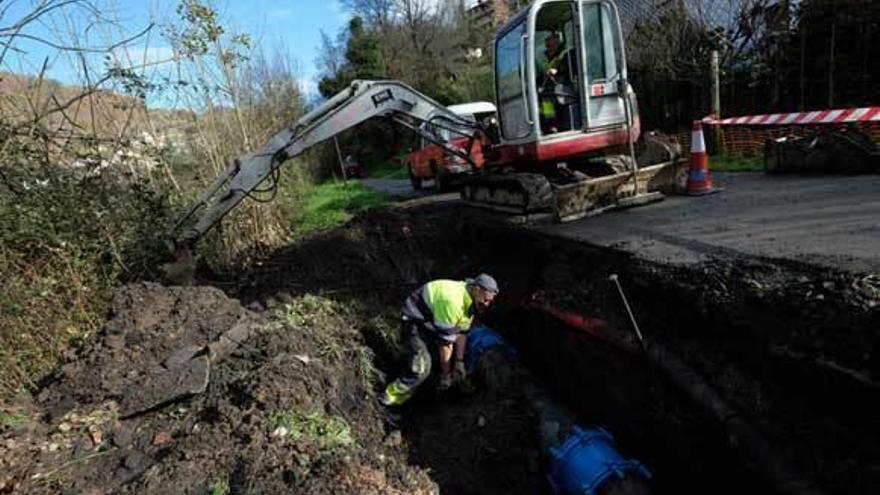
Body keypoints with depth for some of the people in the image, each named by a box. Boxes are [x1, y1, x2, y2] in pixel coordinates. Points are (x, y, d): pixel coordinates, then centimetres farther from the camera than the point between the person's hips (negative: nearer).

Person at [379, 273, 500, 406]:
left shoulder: (470, 301, -5)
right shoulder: (452, 300, -34)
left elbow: (462, 332, 1)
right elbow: (445, 340, -28)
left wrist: (459, 362, -5)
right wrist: (446, 374, -18)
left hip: (431, 322, 9)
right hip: (414, 321, -9)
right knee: (421, 369, -21)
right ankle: (391, 395, 0)